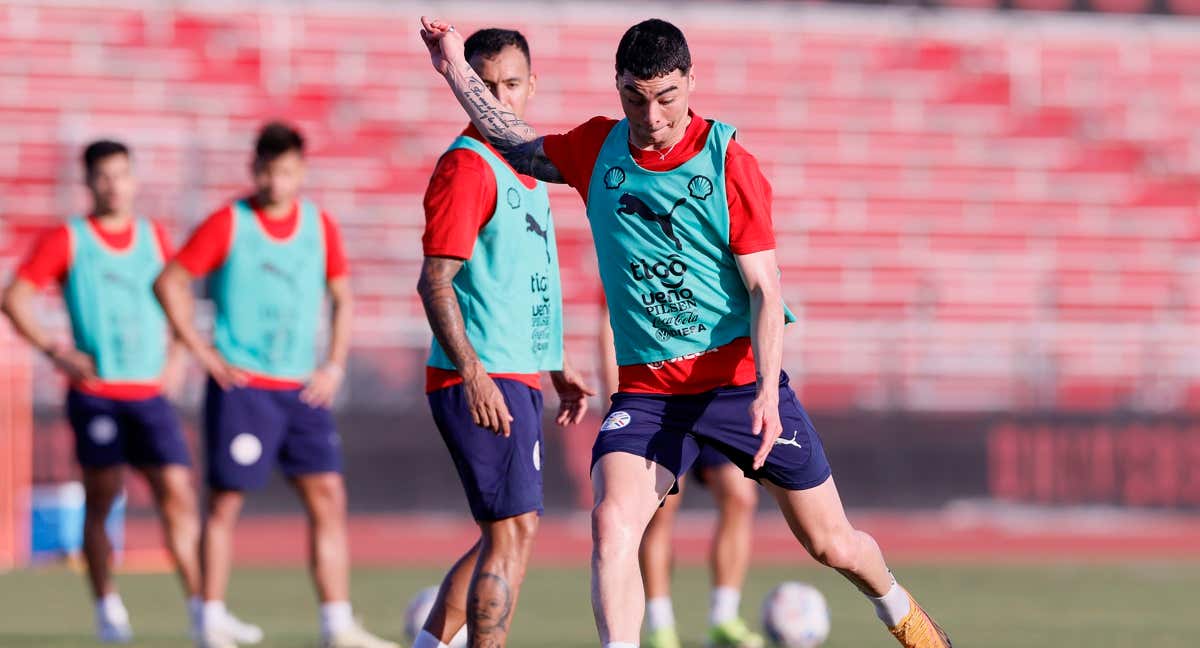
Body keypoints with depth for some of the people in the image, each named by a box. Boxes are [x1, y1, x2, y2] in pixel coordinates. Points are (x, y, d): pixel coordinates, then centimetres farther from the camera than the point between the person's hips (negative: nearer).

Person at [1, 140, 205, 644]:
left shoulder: (155, 238, 10)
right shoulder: (67, 240, 0)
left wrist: (176, 357, 12)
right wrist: (54, 351, -9)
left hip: (149, 394, 2)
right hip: (95, 393, -2)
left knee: (177, 493, -9)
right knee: (100, 502, 3)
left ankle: (200, 607, -8)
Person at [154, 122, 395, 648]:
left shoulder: (320, 226, 7)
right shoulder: (228, 224, -4)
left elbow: (341, 297, 17)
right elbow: (169, 281, -3)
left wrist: (335, 365, 6)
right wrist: (201, 351, -7)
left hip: (301, 389, 4)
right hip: (241, 387, -4)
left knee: (328, 499, -3)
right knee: (226, 502, 0)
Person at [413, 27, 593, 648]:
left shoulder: (525, 165, 17)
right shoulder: (466, 165, -12)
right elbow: (435, 283, -18)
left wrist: (558, 368, 27)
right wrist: (473, 374, -26)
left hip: (517, 378, 10)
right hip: (481, 381, -10)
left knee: (507, 531, 14)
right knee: (513, 532, -11)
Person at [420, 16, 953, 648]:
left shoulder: (730, 165, -11)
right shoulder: (598, 149, 1)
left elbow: (764, 288, -11)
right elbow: (520, 147, 22)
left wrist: (766, 392, -24)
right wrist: (456, 70, 19)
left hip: (741, 379, -2)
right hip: (644, 391, 2)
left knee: (830, 543, 8)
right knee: (611, 524, -24)